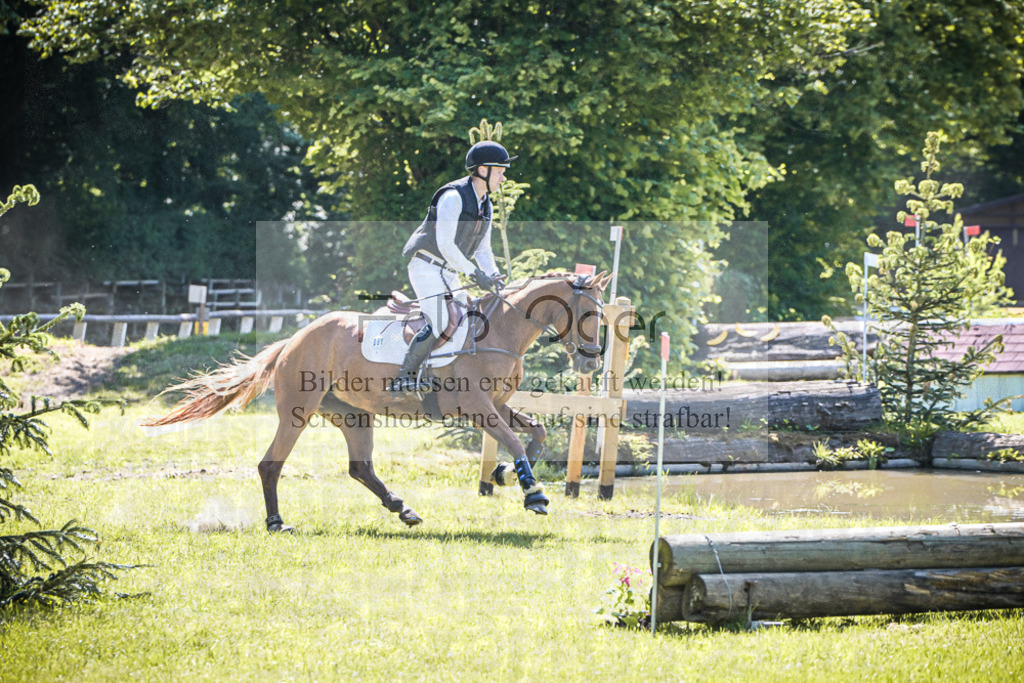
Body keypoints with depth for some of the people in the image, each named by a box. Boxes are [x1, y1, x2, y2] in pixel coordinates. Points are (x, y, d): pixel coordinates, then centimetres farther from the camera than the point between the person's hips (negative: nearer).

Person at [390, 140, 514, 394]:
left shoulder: (486, 206, 10)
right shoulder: (453, 197, -18)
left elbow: (483, 250, 16)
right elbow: (445, 245, -24)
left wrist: (493, 275, -4)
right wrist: (475, 273, -23)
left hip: (448, 273, 9)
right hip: (426, 266, -9)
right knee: (439, 323, -21)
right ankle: (404, 378, -15)